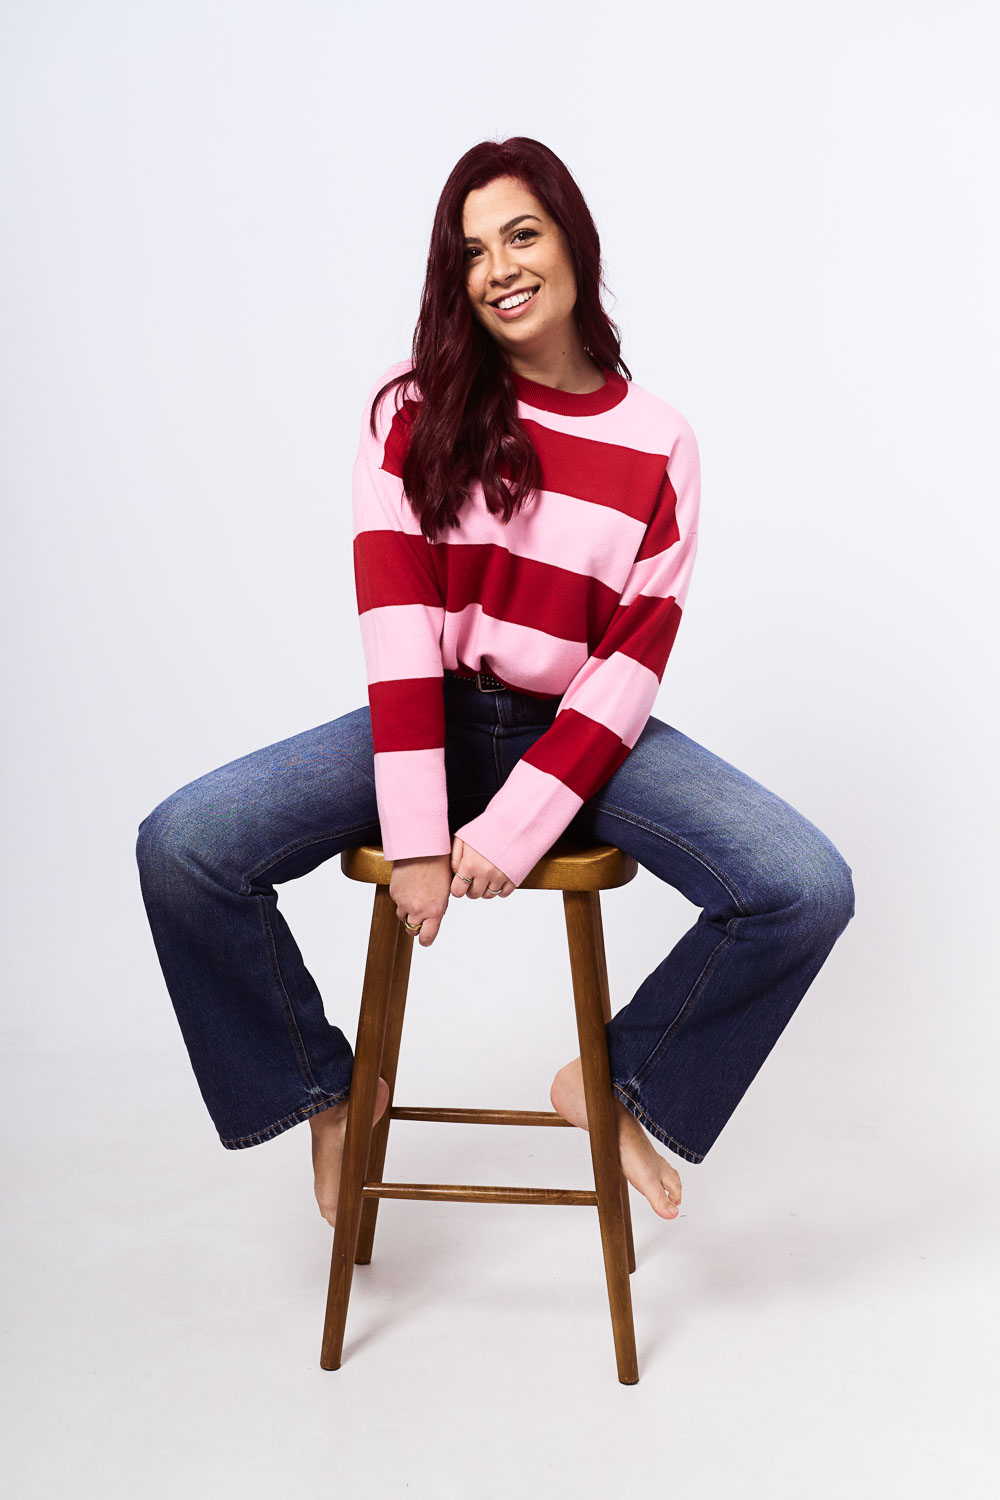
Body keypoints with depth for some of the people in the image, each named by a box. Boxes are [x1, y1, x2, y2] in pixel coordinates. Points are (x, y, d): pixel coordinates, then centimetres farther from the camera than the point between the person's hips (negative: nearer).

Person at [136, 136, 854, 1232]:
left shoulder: (657, 446, -1)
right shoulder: (413, 408, -2)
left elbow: (633, 662, -7)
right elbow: (398, 619, -12)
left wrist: (515, 826, -19)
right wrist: (417, 838, -20)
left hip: (583, 734, 1)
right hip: (439, 719, 0)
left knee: (808, 890, -22)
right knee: (180, 848, -21)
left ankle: (616, 1082, 6)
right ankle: (329, 1084, 7)